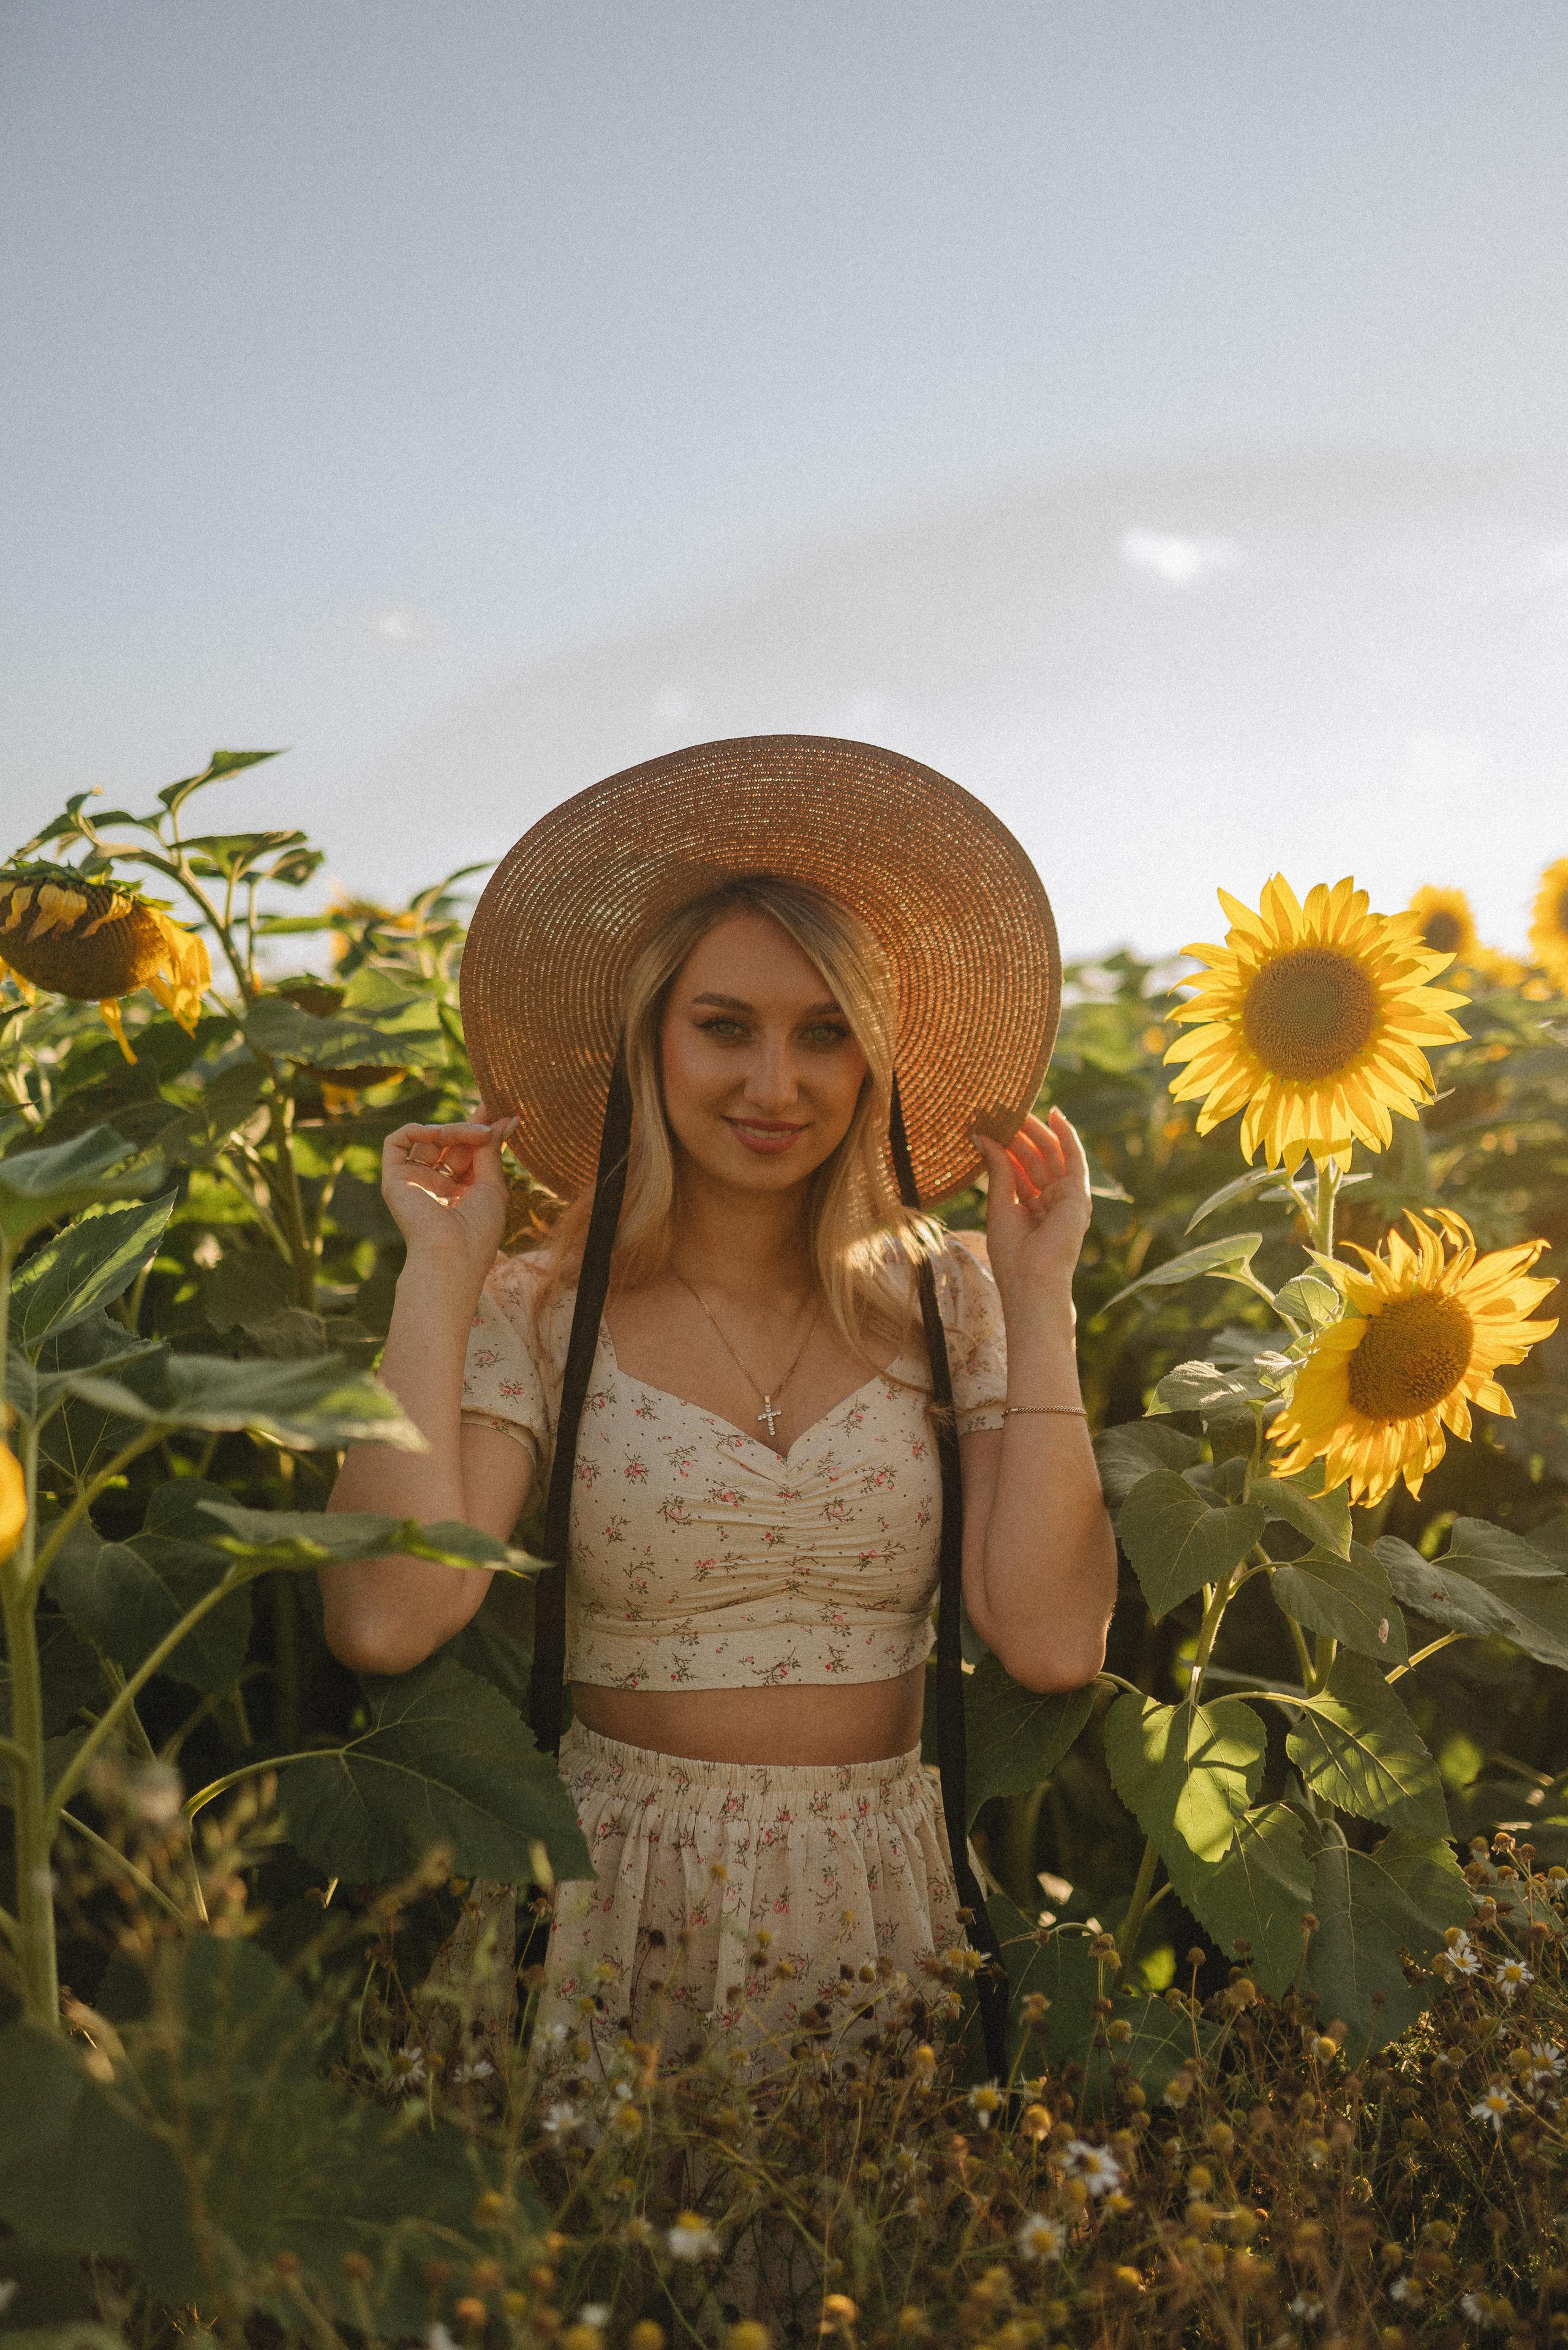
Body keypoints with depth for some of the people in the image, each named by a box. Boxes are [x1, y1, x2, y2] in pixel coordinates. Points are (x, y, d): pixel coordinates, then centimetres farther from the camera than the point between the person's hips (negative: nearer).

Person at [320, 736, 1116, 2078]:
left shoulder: (943, 1302, 2)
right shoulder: (538, 1313, -4)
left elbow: (1052, 1642, -9)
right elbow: (387, 1622, -19)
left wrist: (1040, 1297, -7)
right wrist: (439, 1271, -13)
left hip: (883, 1910, 1)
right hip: (620, 1912, -1)